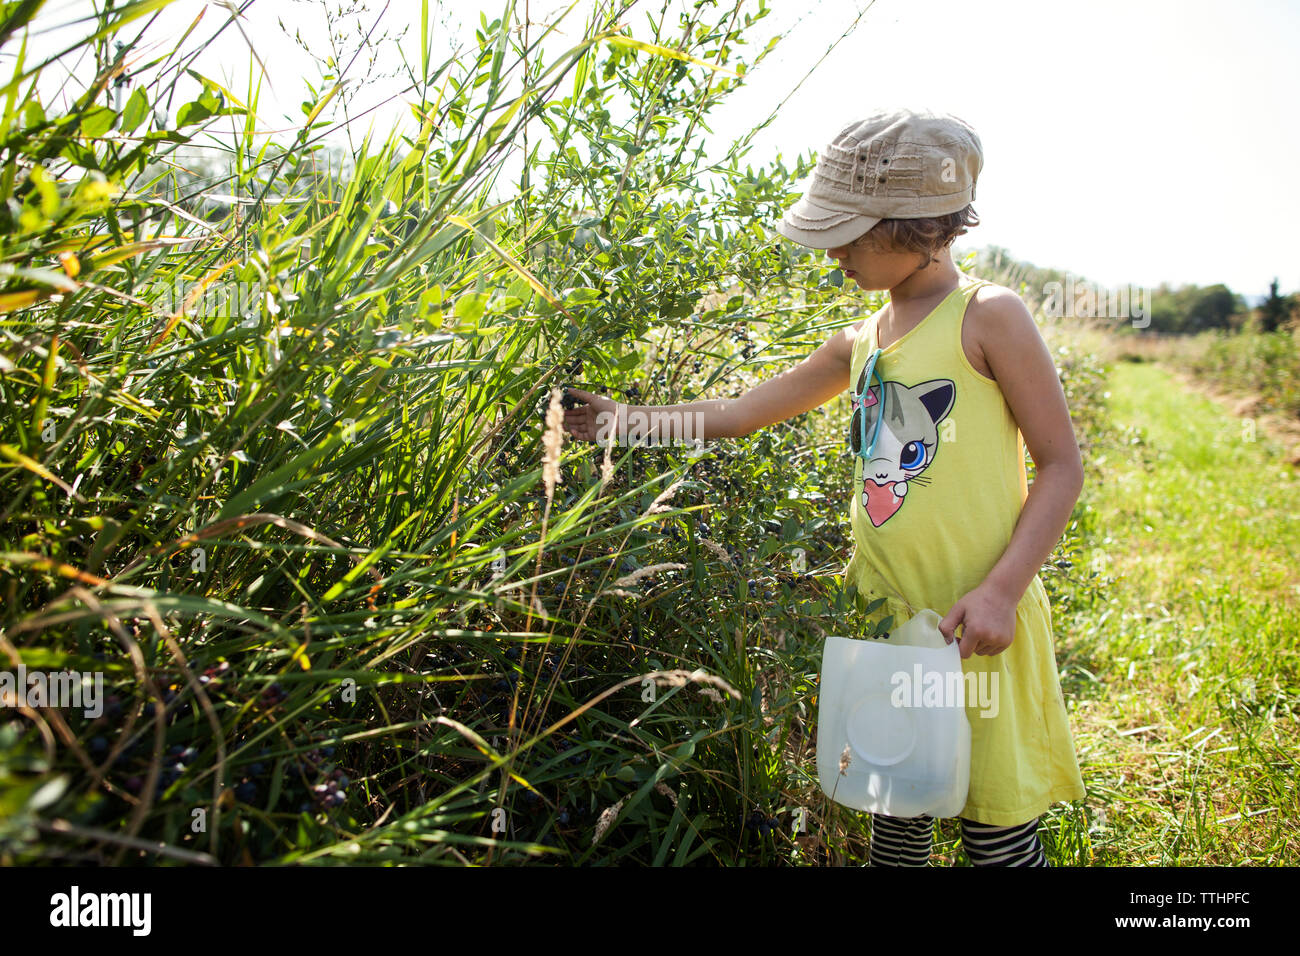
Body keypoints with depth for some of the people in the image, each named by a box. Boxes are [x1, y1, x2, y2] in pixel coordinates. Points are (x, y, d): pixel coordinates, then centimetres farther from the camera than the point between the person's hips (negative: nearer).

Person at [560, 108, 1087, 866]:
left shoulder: (988, 316, -6)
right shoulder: (862, 344, 12)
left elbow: (1062, 463, -8)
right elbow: (743, 413, 18)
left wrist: (1001, 588, -18)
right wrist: (625, 420, 15)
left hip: (979, 624, -5)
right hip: (890, 625, 6)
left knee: (998, 833, 4)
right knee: (896, 817, 16)